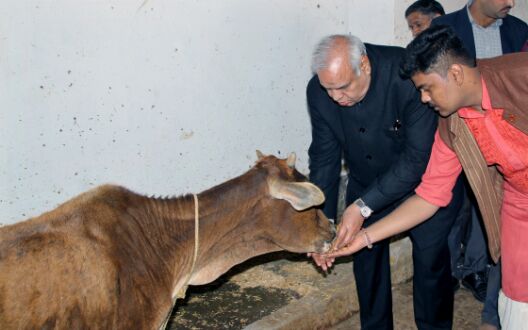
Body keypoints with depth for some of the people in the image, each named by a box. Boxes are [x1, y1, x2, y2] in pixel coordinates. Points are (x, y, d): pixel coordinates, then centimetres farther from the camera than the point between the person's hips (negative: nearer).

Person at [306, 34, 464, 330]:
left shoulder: (407, 75, -34)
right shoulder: (319, 92, -19)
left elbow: (417, 157, -33)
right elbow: (324, 157, -10)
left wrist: (363, 206, -36)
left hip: (424, 176, -4)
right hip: (366, 181, 4)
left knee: (430, 258, 1)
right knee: (366, 257, 9)